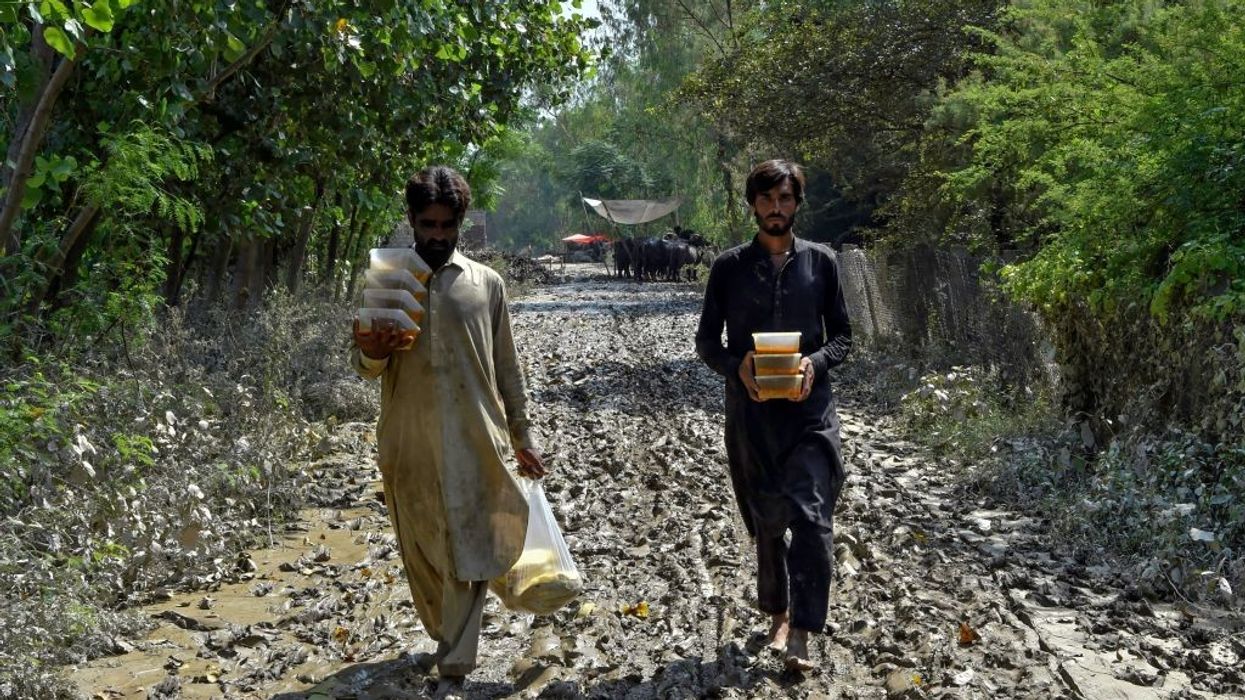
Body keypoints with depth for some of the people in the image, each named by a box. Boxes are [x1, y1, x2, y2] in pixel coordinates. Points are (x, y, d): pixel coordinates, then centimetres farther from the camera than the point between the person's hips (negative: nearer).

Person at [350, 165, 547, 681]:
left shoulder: (486, 283, 4)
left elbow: (506, 367, 9)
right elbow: (365, 368, 5)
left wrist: (522, 436, 8)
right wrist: (371, 354, -19)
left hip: (474, 442, -1)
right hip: (409, 444, 2)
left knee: (468, 552, -1)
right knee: (420, 552, 13)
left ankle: (455, 663, 7)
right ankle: (446, 637, 34)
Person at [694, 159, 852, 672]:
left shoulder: (821, 262, 5)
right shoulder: (729, 267, 4)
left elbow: (842, 335, 8)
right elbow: (706, 340, 6)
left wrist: (816, 362, -13)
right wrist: (737, 366, -15)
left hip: (809, 409, 0)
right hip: (751, 411, 1)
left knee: (812, 518, -10)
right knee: (767, 521, 12)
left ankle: (801, 634, -3)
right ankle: (778, 614, 30)